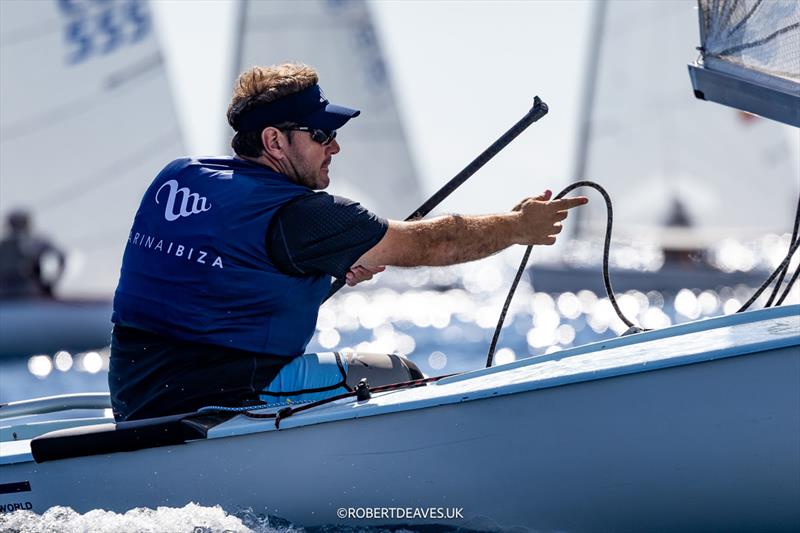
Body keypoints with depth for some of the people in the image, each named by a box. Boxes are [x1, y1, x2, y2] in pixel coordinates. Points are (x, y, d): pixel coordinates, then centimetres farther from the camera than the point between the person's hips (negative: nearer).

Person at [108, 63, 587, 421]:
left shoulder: (177, 178, 9)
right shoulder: (296, 216, -15)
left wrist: (336, 263, 14)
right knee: (399, 377, 3)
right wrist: (519, 226, 8)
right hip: (215, 401, -9)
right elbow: (424, 244, -6)